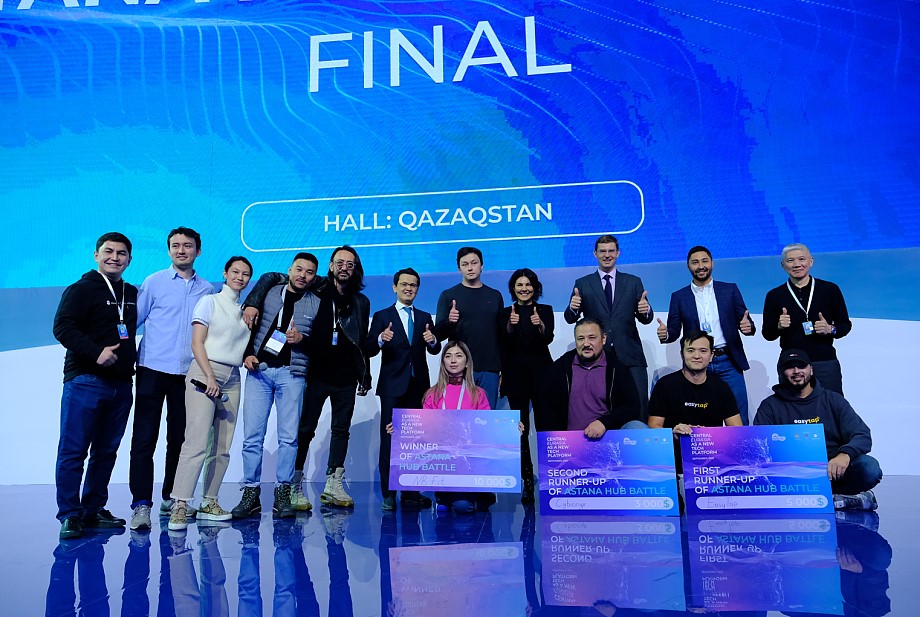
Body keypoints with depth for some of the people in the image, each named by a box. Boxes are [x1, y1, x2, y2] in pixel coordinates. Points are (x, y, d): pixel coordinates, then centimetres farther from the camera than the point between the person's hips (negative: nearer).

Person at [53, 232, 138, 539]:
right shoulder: (81, 289, -2)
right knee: (73, 450, -3)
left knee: (106, 451, 10)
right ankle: (70, 515, 5)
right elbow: (62, 327, -14)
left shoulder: (132, 294, 17)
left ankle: (94, 510, 20)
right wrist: (96, 352, -24)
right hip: (85, 382, -6)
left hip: (121, 385, 6)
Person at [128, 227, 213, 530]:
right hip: (153, 369, -2)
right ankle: (141, 504, 0)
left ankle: (170, 498, 22)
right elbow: (133, 320, 3)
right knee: (144, 438, -4)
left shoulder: (207, 290, 11)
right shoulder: (154, 282, 4)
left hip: (188, 373, 3)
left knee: (179, 438, 9)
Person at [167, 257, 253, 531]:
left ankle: (209, 502, 11)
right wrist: (210, 377, -13)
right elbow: (197, 343, -4)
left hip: (232, 379, 5)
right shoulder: (210, 301, 3)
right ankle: (180, 505, -12)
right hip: (204, 373, -5)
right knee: (197, 442, -14)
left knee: (223, 447, 3)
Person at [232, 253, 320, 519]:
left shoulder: (317, 304, 9)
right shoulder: (268, 292, 12)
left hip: (292, 373, -1)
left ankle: (283, 494, 7)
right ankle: (251, 494, 9)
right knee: (252, 435, 0)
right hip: (259, 369, 1)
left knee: (289, 436, -2)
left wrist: (302, 339, -13)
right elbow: (248, 325, 12)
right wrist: (247, 353, -1)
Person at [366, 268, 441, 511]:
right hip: (393, 386, -3)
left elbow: (435, 351, 6)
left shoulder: (425, 318, 13)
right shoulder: (382, 316, 4)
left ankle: (411, 492, 13)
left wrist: (432, 341, -16)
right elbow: (369, 350, -5)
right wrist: (381, 339, -26)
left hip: (418, 386, 3)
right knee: (389, 438, -2)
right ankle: (388, 493, 5)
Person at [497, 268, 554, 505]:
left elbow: (548, 338, -6)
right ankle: (527, 483, 5)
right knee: (521, 429, 0)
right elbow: (503, 345, -1)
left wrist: (540, 325, -26)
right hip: (516, 376, 1)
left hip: (541, 374, -1)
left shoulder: (545, 310, 9)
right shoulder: (505, 313, 10)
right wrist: (510, 325, -19)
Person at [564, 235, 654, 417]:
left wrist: (646, 310, -15)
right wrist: (573, 308, -20)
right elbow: (570, 319, 3)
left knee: (639, 407, -5)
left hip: (629, 355, 0)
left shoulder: (633, 282, 11)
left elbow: (646, 319, 8)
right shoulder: (582, 284, 9)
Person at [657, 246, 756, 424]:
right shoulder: (679, 297, 7)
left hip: (728, 362, 0)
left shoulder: (730, 290, 8)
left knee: (739, 420, 2)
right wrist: (665, 334, -16)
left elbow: (746, 322, 6)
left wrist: (748, 327, -17)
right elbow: (674, 331, 6)